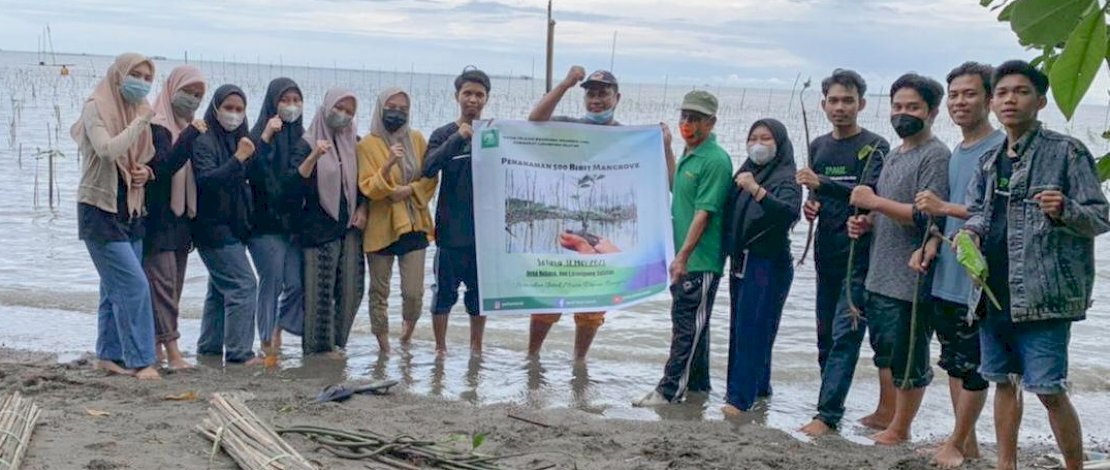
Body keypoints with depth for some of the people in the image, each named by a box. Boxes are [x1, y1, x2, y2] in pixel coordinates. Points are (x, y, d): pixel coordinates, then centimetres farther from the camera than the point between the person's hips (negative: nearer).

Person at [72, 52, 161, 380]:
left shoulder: (140, 112, 11)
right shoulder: (96, 108, -8)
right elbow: (108, 150, -25)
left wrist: (145, 172, -1)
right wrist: (139, 122, -21)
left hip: (130, 212, 7)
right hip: (100, 210, -7)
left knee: (116, 288, 9)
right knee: (134, 285, -12)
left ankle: (109, 356, 16)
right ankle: (141, 360, -8)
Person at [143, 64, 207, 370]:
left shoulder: (189, 127, 16)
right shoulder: (157, 126, -8)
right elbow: (164, 166, -22)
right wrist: (189, 136, -29)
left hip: (182, 218, 8)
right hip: (158, 217, -8)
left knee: (174, 284, 8)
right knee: (163, 281, -10)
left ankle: (156, 345, 15)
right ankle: (172, 350, -13)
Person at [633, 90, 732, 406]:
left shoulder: (716, 160, -16)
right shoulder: (689, 154, 12)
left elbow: (704, 212, -21)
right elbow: (675, 189, 29)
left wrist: (683, 256, -23)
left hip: (700, 261, -9)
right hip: (683, 259, 9)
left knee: (687, 326, -3)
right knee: (691, 324, 16)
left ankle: (670, 389, 1)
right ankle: (697, 384, 27)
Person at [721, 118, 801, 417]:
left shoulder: (785, 178, -10)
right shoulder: (746, 173, 12)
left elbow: (790, 213, -29)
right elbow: (729, 216, 18)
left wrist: (757, 190, -41)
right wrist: (730, 253, 5)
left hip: (768, 265, -8)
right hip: (741, 261, 8)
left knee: (753, 329, -8)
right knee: (740, 327, 12)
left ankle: (740, 397, -8)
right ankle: (759, 386, 24)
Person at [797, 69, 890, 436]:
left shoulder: (874, 147, -6)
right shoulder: (818, 147, 14)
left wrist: (821, 183, -29)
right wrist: (810, 206, 2)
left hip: (859, 253, -7)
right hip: (826, 253, 7)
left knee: (845, 334, -10)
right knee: (826, 335, 10)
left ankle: (827, 414, -10)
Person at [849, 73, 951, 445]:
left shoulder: (935, 156, -11)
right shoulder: (894, 155, 17)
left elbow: (927, 216, -21)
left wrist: (874, 202, -18)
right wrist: (864, 222, 6)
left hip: (912, 278, -9)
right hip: (881, 275, 9)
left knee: (908, 359, 2)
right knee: (885, 352, 17)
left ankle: (900, 429, 14)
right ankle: (887, 414, 29)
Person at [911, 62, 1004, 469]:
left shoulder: (1000, 149, -11)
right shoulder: (956, 153, 15)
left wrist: (944, 207, -20)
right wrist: (931, 245, 5)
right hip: (946, 278, 8)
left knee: (973, 366, 2)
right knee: (953, 363, 14)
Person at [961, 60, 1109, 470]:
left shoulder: (1065, 152, -5)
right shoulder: (989, 161, 13)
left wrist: (1064, 210, -28)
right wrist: (972, 231, -4)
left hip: (1043, 296, -6)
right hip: (993, 294, 7)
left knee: (1049, 390, -6)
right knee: (1003, 381, 15)